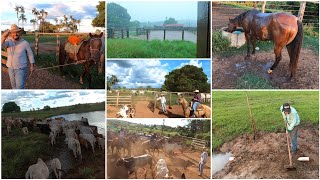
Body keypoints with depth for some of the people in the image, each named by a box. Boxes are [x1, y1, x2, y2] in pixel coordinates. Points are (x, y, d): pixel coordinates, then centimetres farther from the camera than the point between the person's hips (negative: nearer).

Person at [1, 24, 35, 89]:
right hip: (10, 68, 4)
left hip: (20, 69, -4)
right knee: (14, 85, 19)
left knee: (19, 87, -6)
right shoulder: (8, 41, -8)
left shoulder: (25, 43, -11)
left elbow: (30, 54, 0)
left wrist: (32, 66, 1)